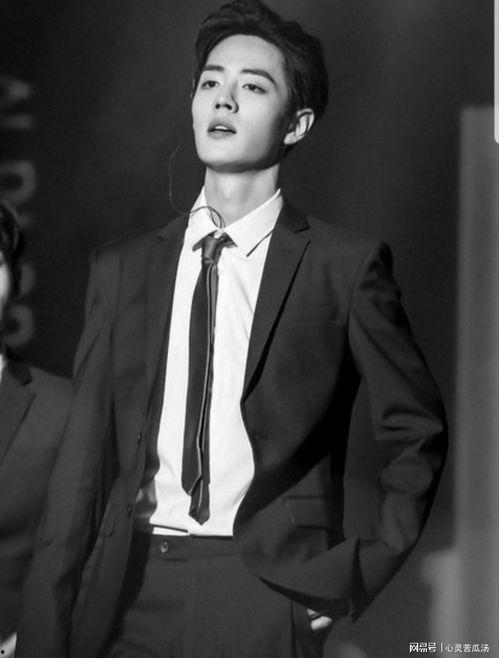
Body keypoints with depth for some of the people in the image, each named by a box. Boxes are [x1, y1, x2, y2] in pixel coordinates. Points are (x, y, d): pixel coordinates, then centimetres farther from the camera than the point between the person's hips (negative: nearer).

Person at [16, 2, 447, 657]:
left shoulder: (346, 265, 1)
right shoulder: (123, 267, 9)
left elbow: (417, 434, 7)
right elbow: (84, 459, 6)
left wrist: (363, 572, -2)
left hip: (266, 600, -3)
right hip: (127, 597, 3)